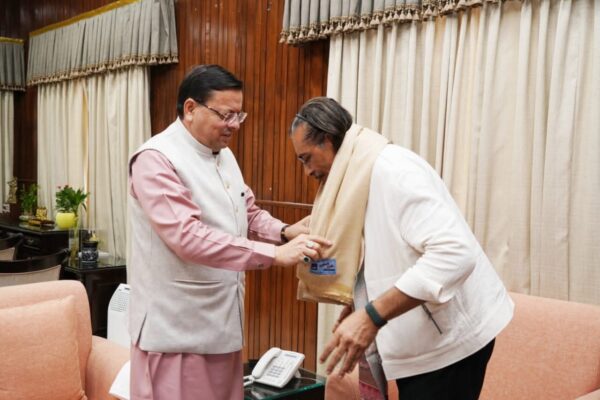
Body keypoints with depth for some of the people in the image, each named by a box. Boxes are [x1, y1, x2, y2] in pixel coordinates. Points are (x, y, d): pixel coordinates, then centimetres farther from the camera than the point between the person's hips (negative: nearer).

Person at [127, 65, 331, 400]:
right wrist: (274, 254, -29)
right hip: (177, 329, -8)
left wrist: (284, 232, -4)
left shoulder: (224, 155, 11)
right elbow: (188, 235, -27)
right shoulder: (156, 159, -17)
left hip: (222, 322, 8)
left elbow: (249, 214, 18)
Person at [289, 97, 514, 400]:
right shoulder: (359, 178, 10)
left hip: (448, 337, -9)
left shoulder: (391, 168, -20)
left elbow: (454, 252, -31)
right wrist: (359, 308, 2)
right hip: (420, 339, 9)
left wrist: (371, 316, -33)